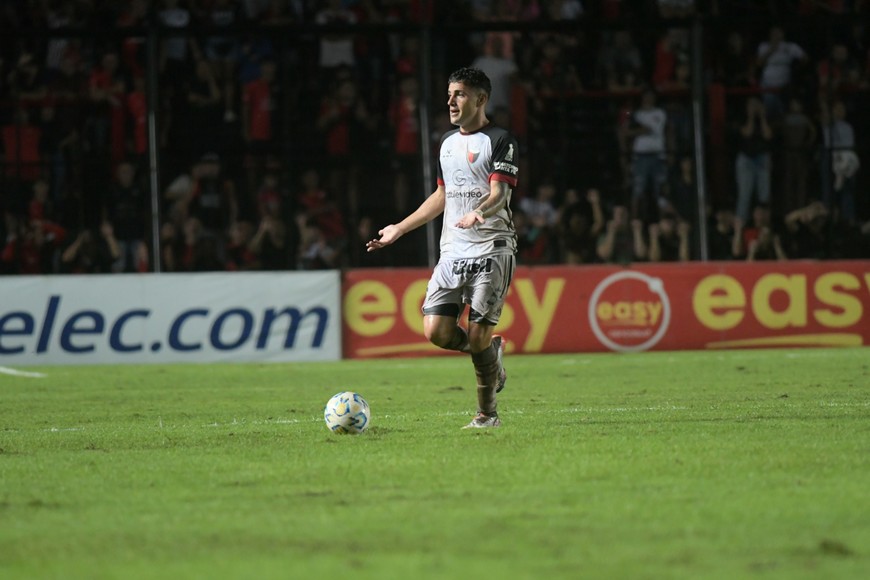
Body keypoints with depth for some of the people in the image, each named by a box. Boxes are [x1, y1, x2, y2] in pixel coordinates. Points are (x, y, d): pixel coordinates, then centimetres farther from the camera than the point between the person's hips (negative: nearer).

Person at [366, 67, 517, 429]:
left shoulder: (500, 141, -5)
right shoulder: (447, 142, 17)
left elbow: (499, 192, -16)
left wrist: (480, 212, -39)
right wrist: (399, 229, 28)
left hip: (491, 250, -6)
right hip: (452, 251, 6)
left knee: (477, 335, -10)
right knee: (437, 331, -8)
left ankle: (487, 414, 9)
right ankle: (492, 353, 21)